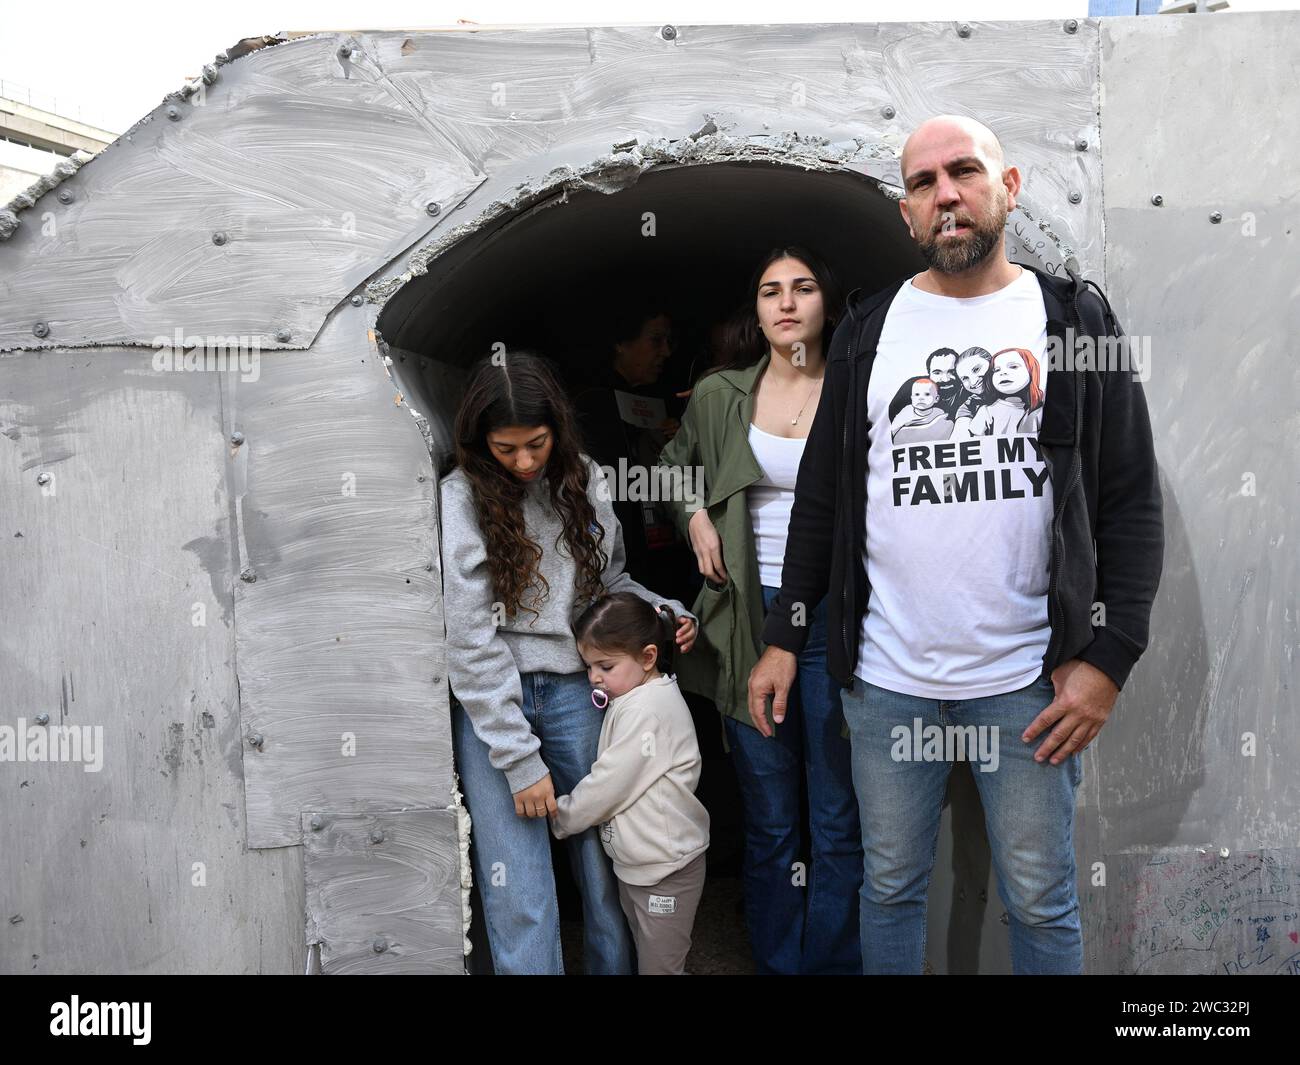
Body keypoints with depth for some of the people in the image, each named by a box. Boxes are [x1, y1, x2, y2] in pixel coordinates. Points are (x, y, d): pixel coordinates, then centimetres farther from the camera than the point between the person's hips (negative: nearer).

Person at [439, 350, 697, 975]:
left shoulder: (584, 482, 5)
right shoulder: (460, 500, -7)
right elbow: (470, 641, -10)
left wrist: (667, 614, -2)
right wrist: (519, 759, -13)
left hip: (573, 689, 3)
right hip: (490, 700, -3)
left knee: (603, 864, 8)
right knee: (519, 891, -2)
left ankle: (615, 968, 29)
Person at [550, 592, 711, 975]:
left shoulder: (645, 711, -22)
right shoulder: (637, 699, 8)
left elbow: (608, 786, -21)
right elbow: (612, 778, 11)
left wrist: (558, 818, -8)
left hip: (665, 868, -10)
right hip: (636, 859, 10)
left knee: (660, 966, 1)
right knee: (644, 956, 20)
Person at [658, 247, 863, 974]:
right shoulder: (720, 395, 5)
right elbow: (676, 463, 23)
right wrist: (694, 516, 5)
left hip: (832, 614, -1)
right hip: (750, 615, 2)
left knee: (838, 816, 6)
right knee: (769, 817, 12)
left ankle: (834, 960, 22)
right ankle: (776, 960, 27)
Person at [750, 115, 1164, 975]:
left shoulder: (1078, 320, 2)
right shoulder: (868, 330, 6)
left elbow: (1132, 502, -1)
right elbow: (821, 496, 8)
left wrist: (1110, 658, -8)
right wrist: (782, 638, 5)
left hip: (1030, 678, -1)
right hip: (887, 676, 2)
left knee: (1041, 900, 11)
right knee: (891, 886, 14)